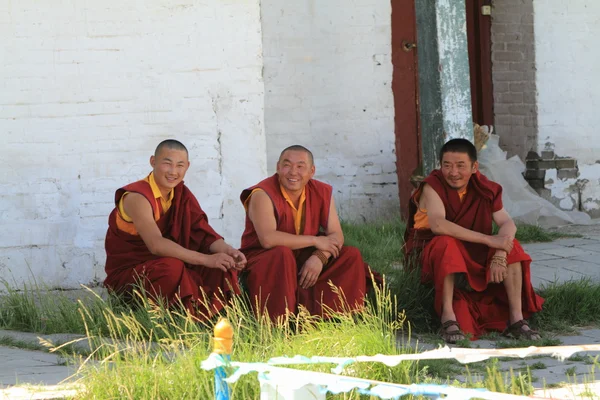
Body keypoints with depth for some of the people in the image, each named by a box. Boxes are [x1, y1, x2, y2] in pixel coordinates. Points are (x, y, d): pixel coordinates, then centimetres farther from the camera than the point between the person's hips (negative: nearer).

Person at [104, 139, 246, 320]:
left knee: (224, 263, -11)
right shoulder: (137, 197, -20)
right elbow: (156, 245, -34)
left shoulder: (181, 194, 5)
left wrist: (228, 251, -25)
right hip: (127, 274, -7)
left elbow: (203, 232, -2)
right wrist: (207, 260, -39)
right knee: (171, 266, -37)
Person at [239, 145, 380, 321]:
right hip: (263, 259, -6)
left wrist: (320, 257, -26)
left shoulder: (322, 192, 0)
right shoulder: (263, 194, -19)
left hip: (305, 260, 6)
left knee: (351, 255, -8)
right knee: (282, 254, -37)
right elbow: (268, 239, -33)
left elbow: (336, 235, -3)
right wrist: (315, 241, -24)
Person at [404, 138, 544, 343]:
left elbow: (507, 223, -12)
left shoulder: (484, 189, -1)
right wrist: (488, 240, -35)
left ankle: (516, 320, -18)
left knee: (511, 247, -15)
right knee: (447, 244, -36)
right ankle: (448, 318, -39)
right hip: (429, 252, -5)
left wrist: (500, 255, -34)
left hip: (472, 254, 5)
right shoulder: (432, 186, -16)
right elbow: (437, 225, -34)